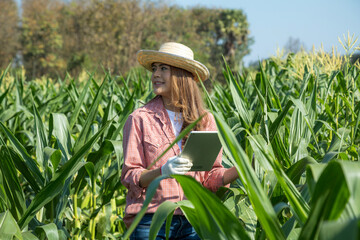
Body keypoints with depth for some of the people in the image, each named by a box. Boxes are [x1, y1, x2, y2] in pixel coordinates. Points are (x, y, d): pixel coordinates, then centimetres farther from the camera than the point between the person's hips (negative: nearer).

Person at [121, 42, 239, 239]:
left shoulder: (205, 121, 8)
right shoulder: (140, 119, 0)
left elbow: (210, 178, 9)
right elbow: (130, 177, -4)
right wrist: (162, 171, -21)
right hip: (150, 221, -2)